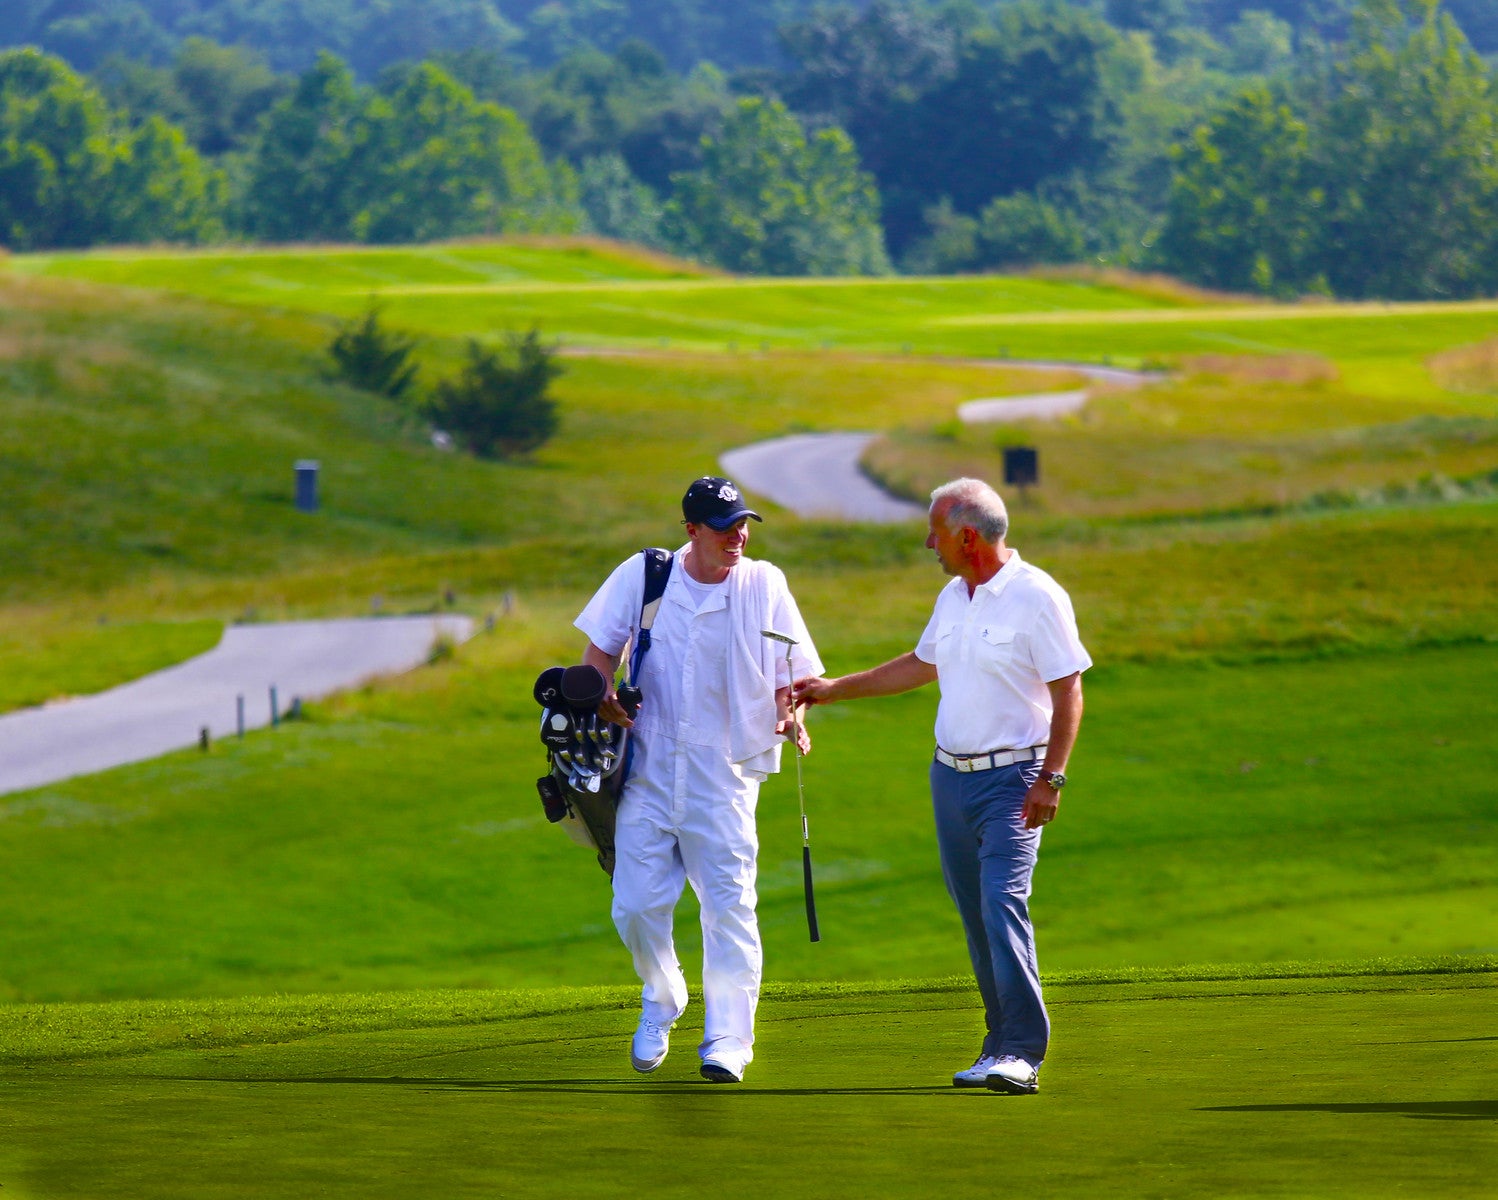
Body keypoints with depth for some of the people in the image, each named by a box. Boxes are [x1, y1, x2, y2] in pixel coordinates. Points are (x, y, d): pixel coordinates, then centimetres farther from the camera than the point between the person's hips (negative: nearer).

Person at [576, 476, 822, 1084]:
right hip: (648, 767, 1)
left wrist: (789, 714, -18)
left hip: (725, 772, -1)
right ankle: (661, 1001, 29)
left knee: (729, 904, -8)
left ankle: (727, 1041, -4)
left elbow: (791, 675, 3)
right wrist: (602, 696, -8)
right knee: (636, 904, 0)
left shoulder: (764, 586, 1)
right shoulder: (642, 577, 2)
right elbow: (601, 646, 12)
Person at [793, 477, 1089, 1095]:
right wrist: (833, 689, 31)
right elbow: (921, 665, 28)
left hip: (1011, 778, -7)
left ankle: (1021, 1053, -21)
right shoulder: (953, 598, 12)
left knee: (1003, 903, -18)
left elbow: (1068, 691, -11)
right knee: (976, 916, 6)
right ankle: (1002, 1038, 11)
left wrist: (1051, 778, -17)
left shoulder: (1037, 597, -11)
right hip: (950, 775, 7)